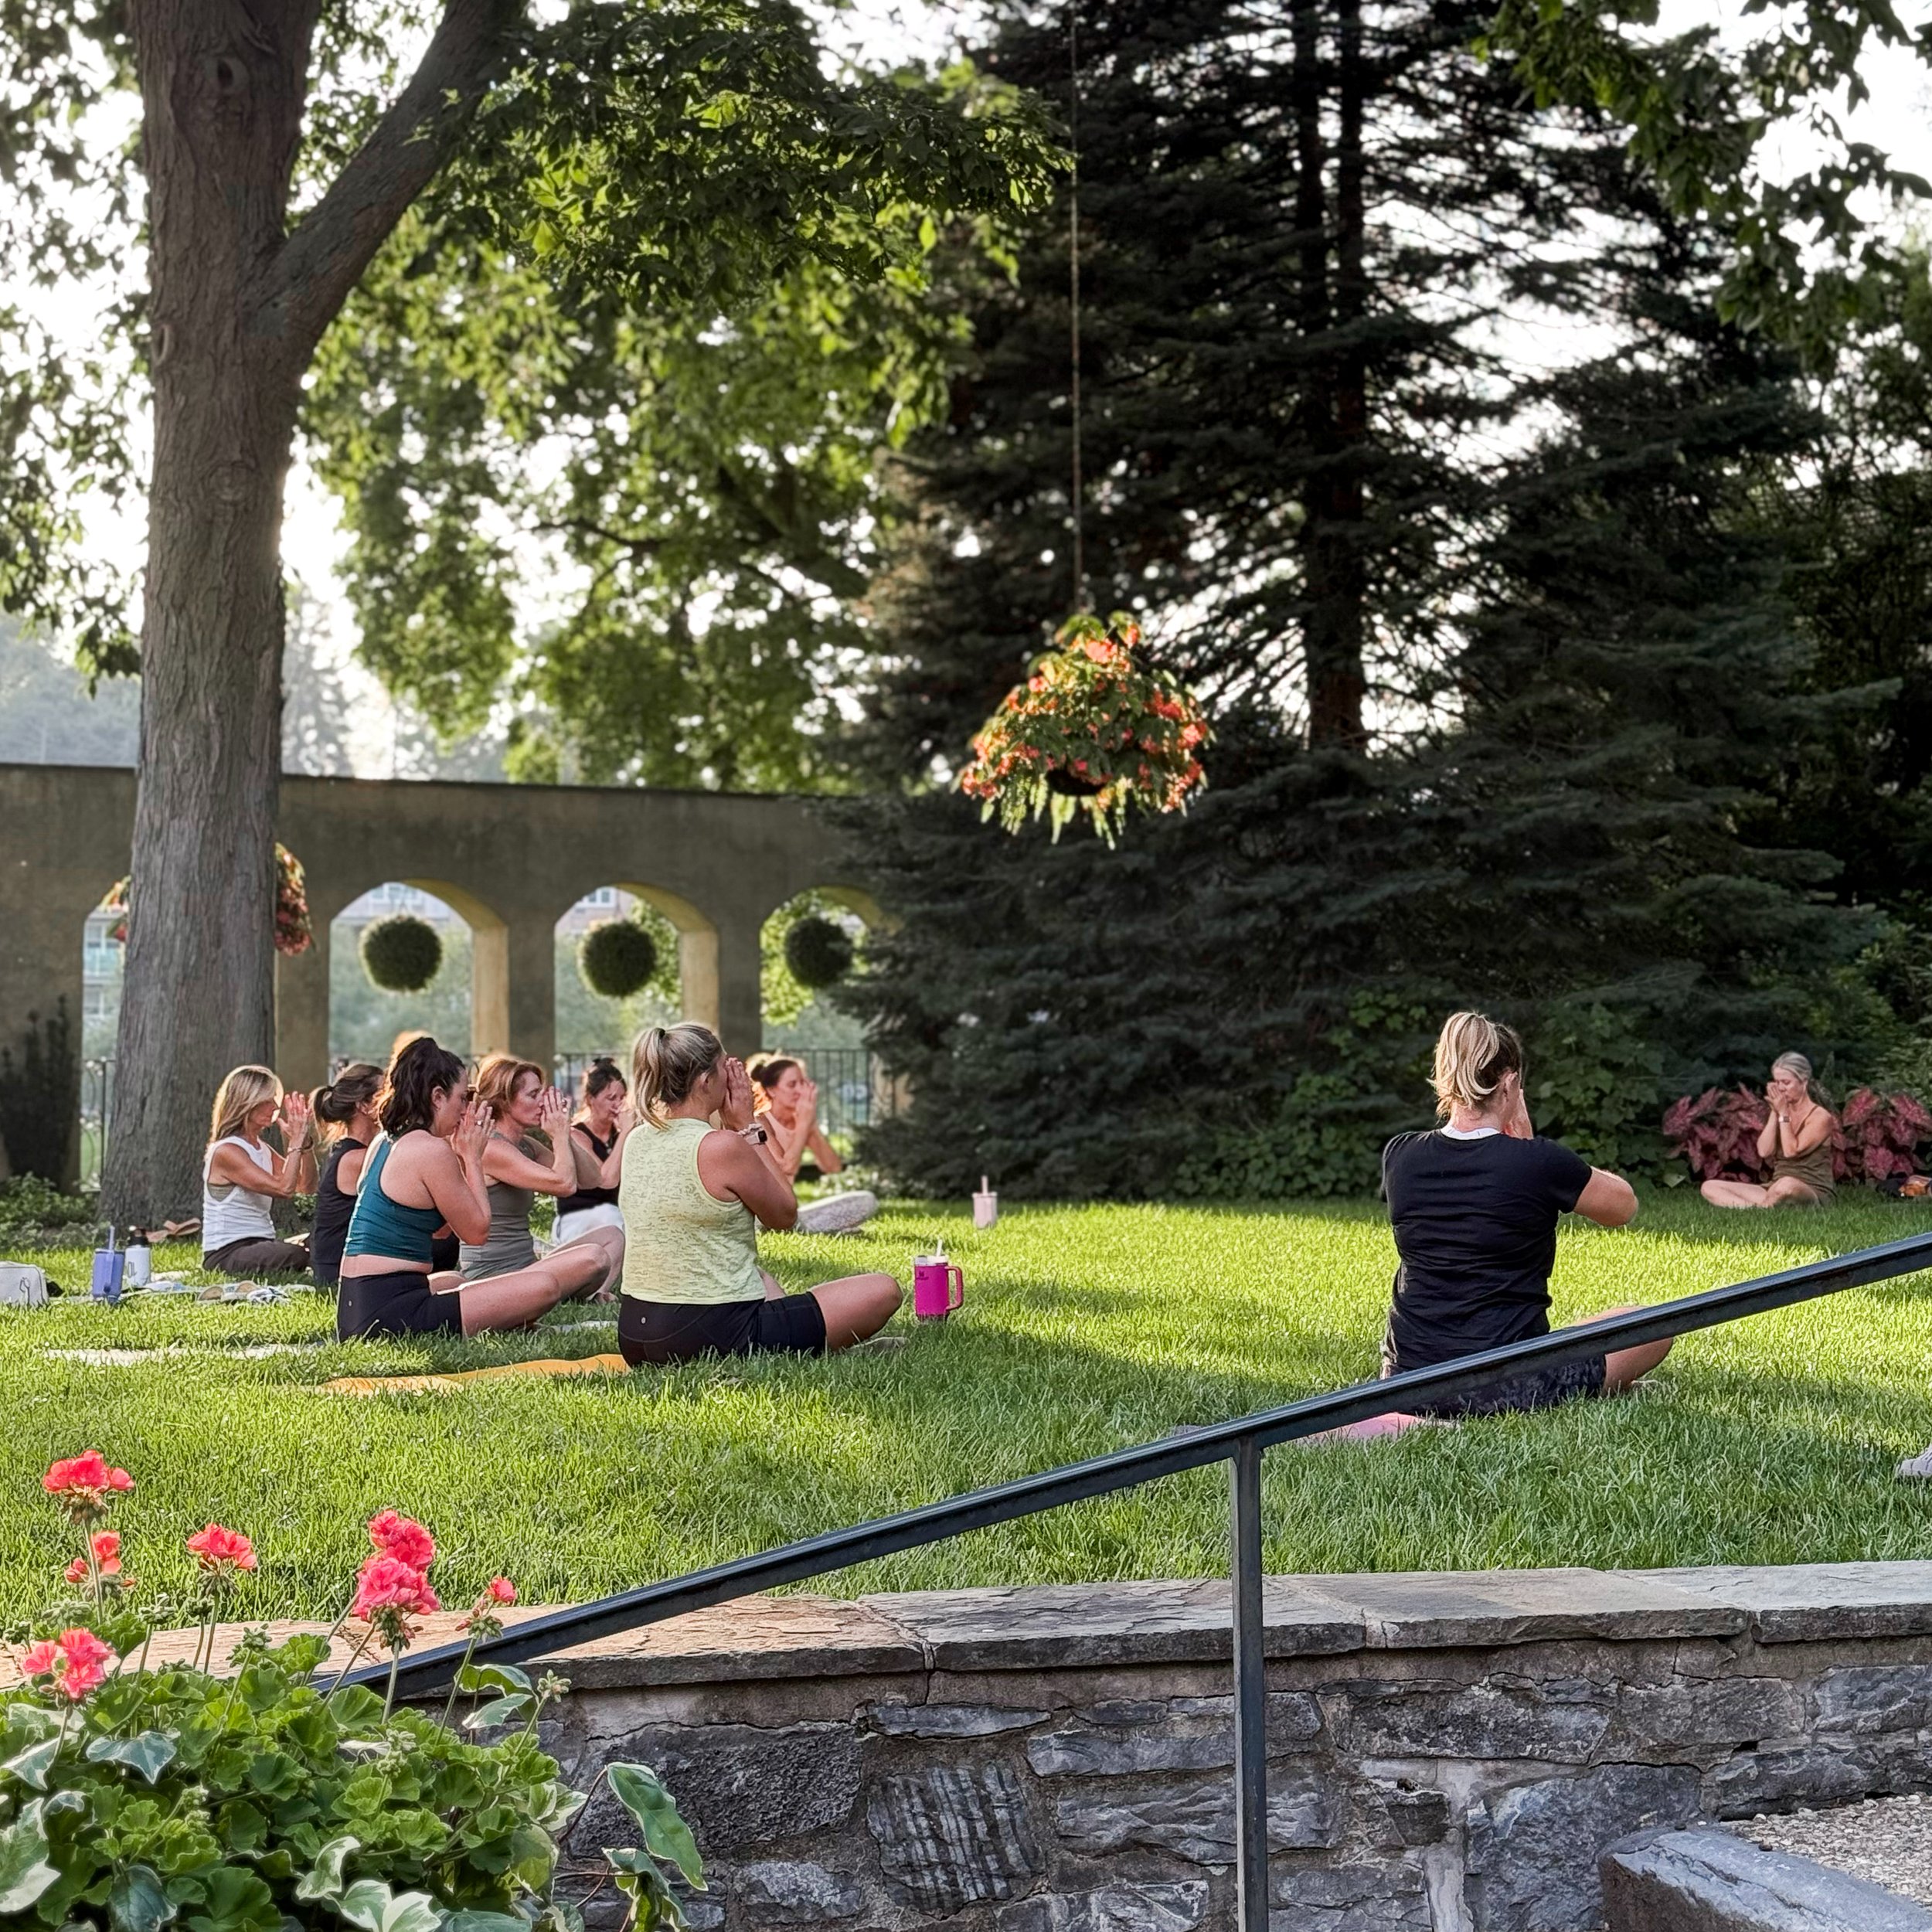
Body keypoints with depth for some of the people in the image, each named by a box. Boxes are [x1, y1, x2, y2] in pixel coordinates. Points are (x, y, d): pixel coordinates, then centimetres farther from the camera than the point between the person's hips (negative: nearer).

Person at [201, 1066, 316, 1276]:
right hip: (226, 1253, -9)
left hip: (261, 1244, 9)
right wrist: (296, 1142, -15)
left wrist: (304, 1140, 1)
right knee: (299, 1257, -35)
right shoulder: (226, 1151, -14)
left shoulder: (262, 1148, 15)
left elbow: (307, 1185, 10)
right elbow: (284, 1189, -23)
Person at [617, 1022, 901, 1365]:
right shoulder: (721, 1147, -18)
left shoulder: (637, 1141, 6)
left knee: (756, 1273, 40)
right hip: (712, 1334, -8)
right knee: (884, 1291, 0)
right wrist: (748, 1127, 2)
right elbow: (784, 1214, -1)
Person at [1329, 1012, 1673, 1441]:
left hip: (1406, 1379, 4)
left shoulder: (1398, 1158, -1)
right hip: (1505, 1385, -4)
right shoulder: (1540, 1163, -15)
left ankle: (1399, 1421, 16)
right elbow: (1623, 1206, 6)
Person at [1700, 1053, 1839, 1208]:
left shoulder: (1821, 1117, -3)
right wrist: (1775, 1113, -2)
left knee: (1787, 1185, -46)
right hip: (1776, 1190, 7)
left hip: (1815, 1194, -7)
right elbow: (1764, 1152, -1)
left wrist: (1783, 1114, -10)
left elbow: (1792, 1151, -17)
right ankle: (1756, 1209, -33)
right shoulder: (1782, 1113, 14)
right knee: (1709, 1187, -9)